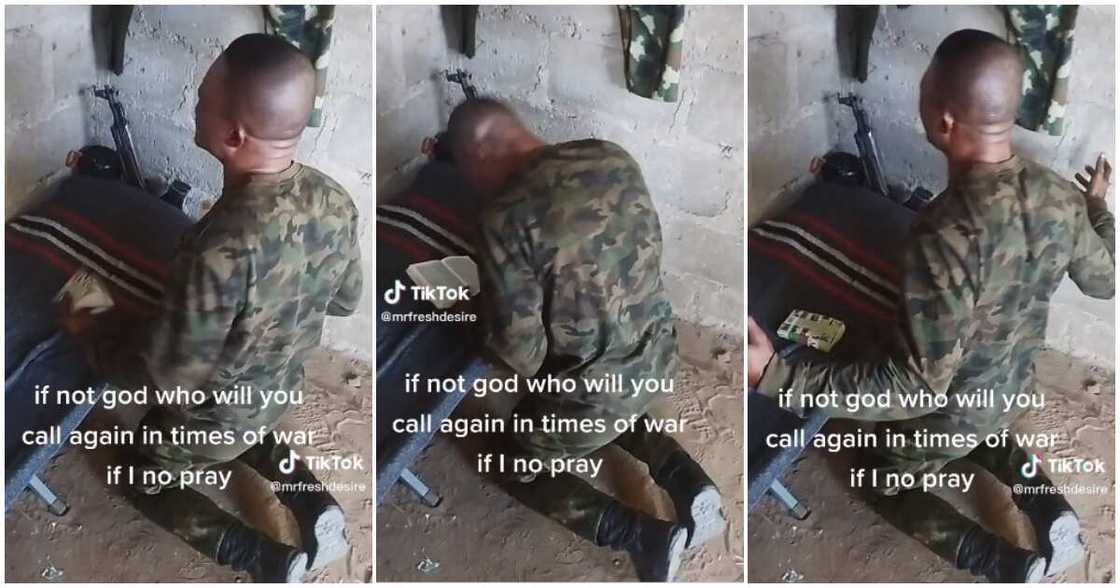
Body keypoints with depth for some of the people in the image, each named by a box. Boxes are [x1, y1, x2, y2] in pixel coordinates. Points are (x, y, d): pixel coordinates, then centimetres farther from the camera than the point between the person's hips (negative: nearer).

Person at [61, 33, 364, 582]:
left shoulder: (220, 252, -42)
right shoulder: (335, 201, -22)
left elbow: (159, 372, -28)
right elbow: (346, 300, -3)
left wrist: (89, 334, -10)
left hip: (210, 418, -6)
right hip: (279, 393, 6)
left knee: (146, 480, 24)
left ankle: (268, 556, 9)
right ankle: (313, 503, 18)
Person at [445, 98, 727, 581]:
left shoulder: (504, 218, -23)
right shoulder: (615, 157, -4)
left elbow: (518, 348, -18)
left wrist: (540, 378, 4)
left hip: (596, 388, -6)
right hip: (659, 357, 7)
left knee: (516, 467, 21)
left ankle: (644, 535, 3)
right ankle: (685, 479, 14)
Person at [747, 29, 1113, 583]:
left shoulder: (945, 239, -41)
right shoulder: (1059, 196, -20)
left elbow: (918, 385, -36)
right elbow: (1104, 281, -1)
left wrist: (778, 376, -44)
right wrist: (1097, 206, 19)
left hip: (948, 408, -6)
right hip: (1015, 387, 6)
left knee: (889, 485, 24)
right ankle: (1048, 506, 17)